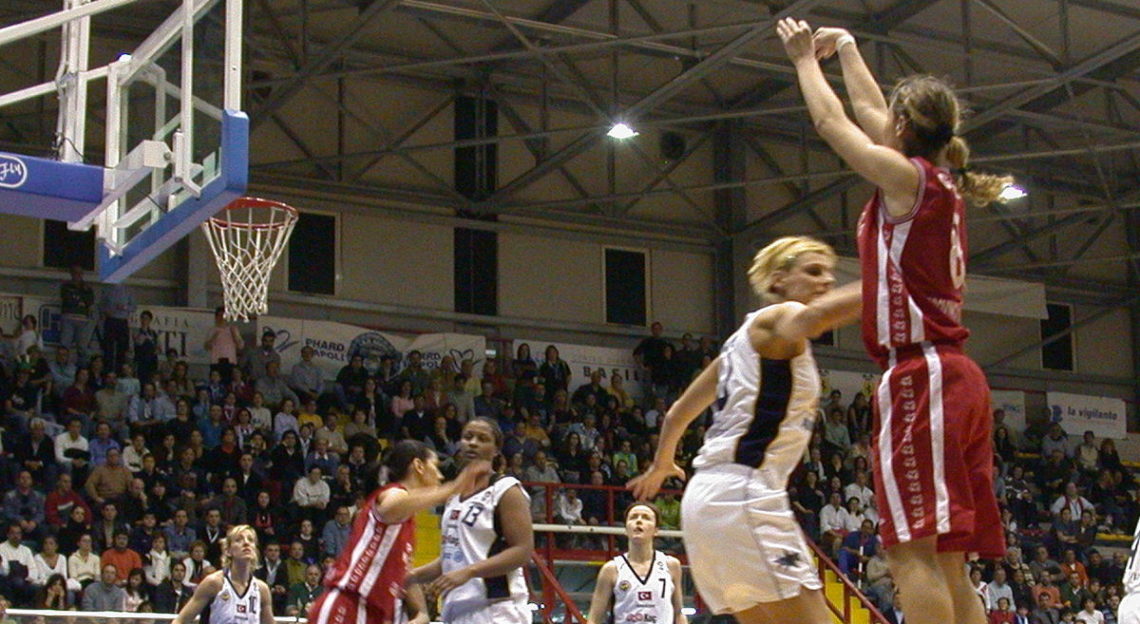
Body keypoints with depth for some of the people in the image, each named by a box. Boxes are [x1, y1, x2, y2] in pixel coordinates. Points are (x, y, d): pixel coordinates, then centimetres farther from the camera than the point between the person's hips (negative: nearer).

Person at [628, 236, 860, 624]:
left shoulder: (743, 341, 23)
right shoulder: (777, 319, -3)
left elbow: (679, 412, 30)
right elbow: (812, 316, -30)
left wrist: (661, 466, 48)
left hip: (710, 497, 10)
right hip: (743, 495, -10)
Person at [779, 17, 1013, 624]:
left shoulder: (907, 177, -5)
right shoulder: (941, 184, 17)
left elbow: (830, 121, 6)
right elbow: (867, 112, 33)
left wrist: (805, 59, 22)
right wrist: (845, 46, 44)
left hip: (921, 376, -9)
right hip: (960, 382, 9)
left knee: (911, 548, -14)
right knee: (946, 561, 6)